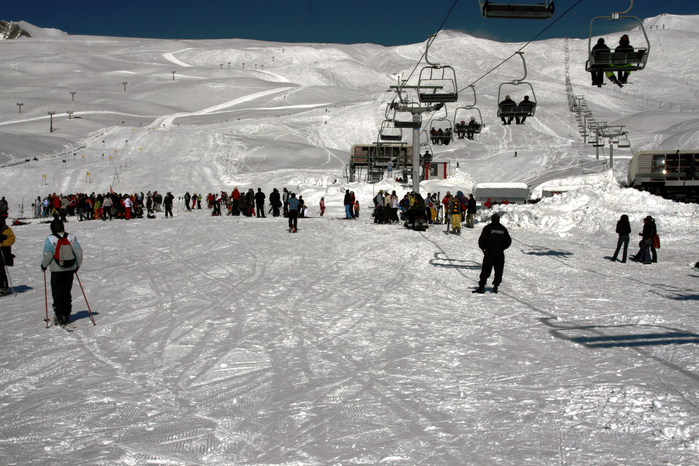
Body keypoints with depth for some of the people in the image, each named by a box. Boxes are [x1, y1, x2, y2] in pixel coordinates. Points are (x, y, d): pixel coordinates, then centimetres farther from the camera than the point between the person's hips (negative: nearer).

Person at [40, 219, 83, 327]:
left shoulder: (50, 239, -9)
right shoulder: (71, 237, 1)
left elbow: (48, 255, -15)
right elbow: (79, 252, 0)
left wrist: (44, 265, 2)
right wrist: (77, 265, 12)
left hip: (57, 271, -4)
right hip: (70, 270, 4)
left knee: (57, 294, 4)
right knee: (67, 293, 14)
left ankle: (59, 317, 3)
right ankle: (67, 316, 18)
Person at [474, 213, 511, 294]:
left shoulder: (488, 228, -4)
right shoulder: (503, 229, 9)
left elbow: (482, 239, -8)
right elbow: (509, 241, 15)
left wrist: (482, 247, 8)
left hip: (489, 252, -3)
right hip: (500, 253, 3)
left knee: (485, 270, -1)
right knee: (498, 271, 10)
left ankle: (482, 286, -3)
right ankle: (496, 286, 8)